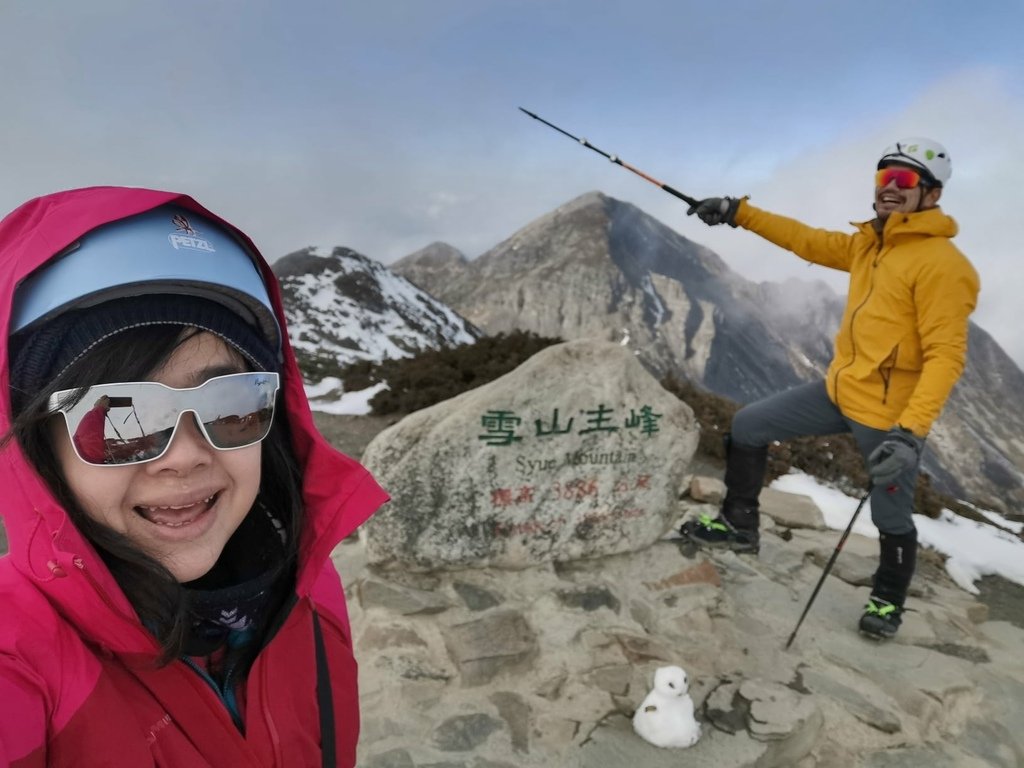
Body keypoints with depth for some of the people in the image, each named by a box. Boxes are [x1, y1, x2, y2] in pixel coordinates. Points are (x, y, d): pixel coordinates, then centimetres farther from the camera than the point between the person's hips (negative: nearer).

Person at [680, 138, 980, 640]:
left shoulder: (942, 263, -19)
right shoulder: (866, 245, 6)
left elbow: (946, 355, -23)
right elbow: (807, 240, 13)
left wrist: (911, 432, -32)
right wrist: (738, 213, 8)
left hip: (889, 415, -7)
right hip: (839, 392, 8)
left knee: (891, 519, 10)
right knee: (747, 427, 8)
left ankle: (888, 599, 39)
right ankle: (739, 524, 25)